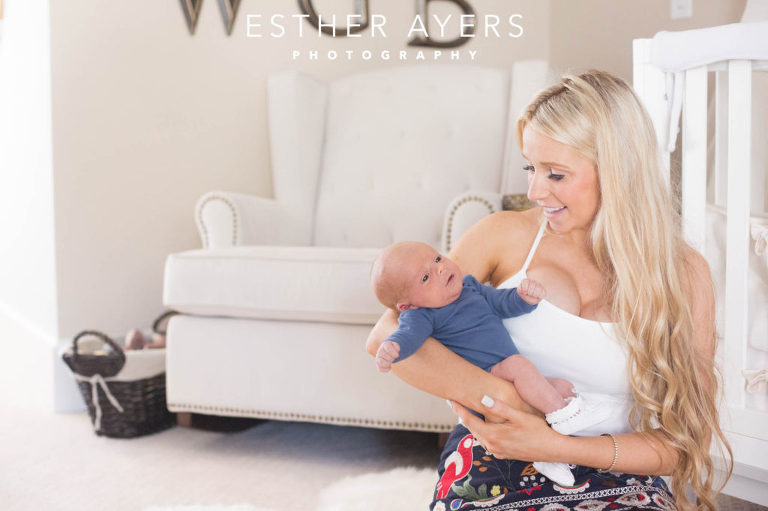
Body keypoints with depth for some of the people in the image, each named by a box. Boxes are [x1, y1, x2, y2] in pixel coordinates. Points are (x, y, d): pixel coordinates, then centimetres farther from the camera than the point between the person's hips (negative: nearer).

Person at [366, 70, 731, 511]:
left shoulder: (684, 274, 0)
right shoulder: (505, 237, 0)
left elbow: (686, 437, -1)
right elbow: (386, 336, -7)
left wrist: (555, 446, -17)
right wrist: (505, 399, -17)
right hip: (496, 467, 1)